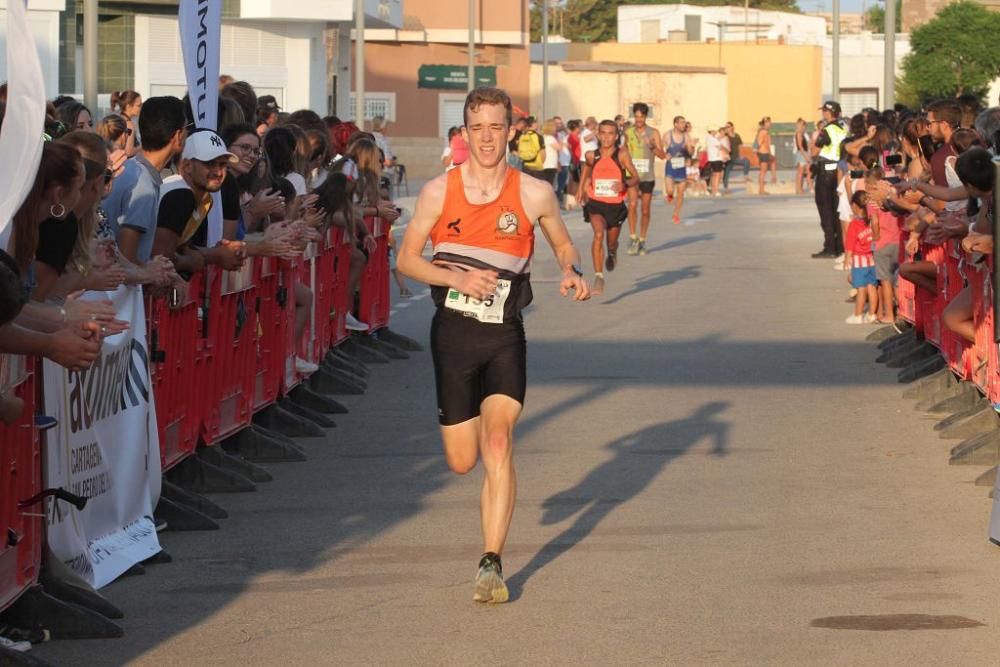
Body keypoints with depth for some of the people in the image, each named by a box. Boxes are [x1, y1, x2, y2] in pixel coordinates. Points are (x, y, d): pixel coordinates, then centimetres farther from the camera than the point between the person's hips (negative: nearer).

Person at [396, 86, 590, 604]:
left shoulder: (534, 195, -3)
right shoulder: (438, 192, -2)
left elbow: (564, 245, 13)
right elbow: (407, 259, 4)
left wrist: (573, 273, -11)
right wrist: (457, 278, -14)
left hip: (504, 335, -1)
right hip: (453, 331, 2)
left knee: (498, 443, -21)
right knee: (462, 461, 6)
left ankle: (491, 564, -20)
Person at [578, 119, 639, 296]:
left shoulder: (622, 155, -9)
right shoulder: (592, 156, -2)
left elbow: (636, 178, -8)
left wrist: (624, 184, -28)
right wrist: (582, 190, 23)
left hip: (616, 206, 0)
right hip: (596, 204, 0)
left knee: (612, 242, 17)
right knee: (598, 234, -26)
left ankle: (612, 254, 57)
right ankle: (599, 276, -26)